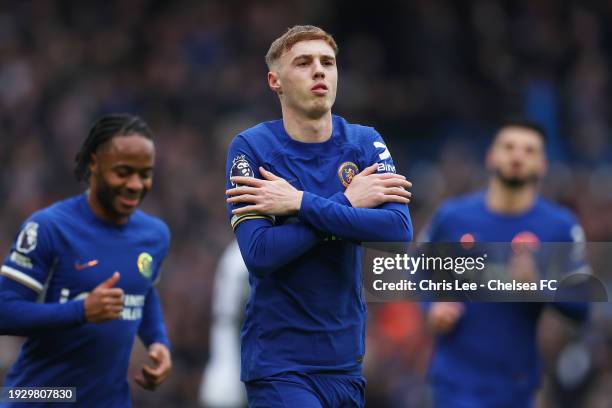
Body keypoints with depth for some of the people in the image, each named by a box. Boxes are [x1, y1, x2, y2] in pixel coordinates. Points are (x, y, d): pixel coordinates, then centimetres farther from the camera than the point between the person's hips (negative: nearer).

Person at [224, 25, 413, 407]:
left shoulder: (365, 143, 3)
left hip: (348, 358, 4)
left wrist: (300, 203, -17)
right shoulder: (251, 147, -6)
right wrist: (347, 203, -14)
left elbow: (400, 231, -12)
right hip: (280, 361, -4)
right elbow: (259, 253, -17)